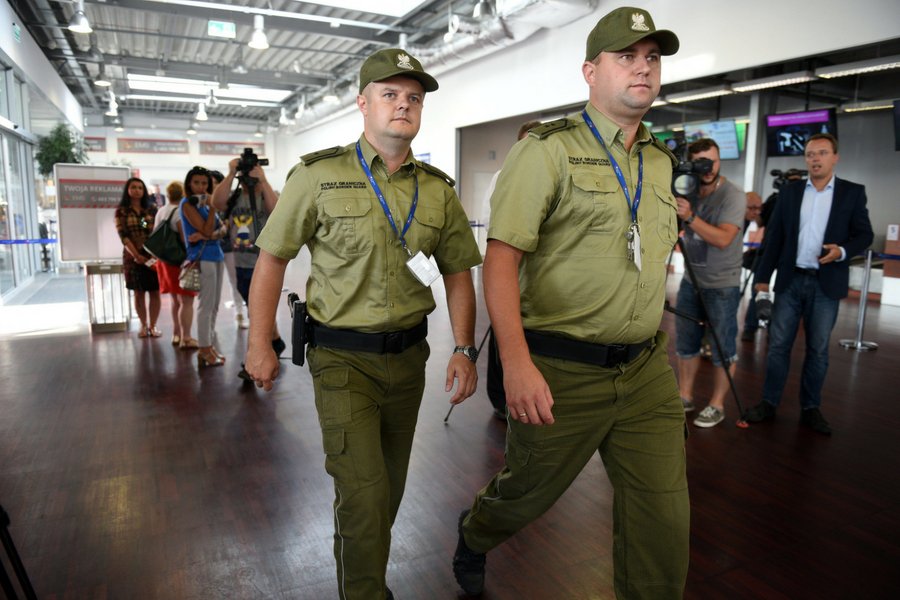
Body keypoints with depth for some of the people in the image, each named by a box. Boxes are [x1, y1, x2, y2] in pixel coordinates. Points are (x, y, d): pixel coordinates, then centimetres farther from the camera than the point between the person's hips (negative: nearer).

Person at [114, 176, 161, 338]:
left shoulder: (152, 209, 7)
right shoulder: (121, 211, 2)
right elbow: (123, 236, -5)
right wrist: (136, 255, -14)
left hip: (153, 255, 1)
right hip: (133, 256, -1)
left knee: (154, 292, 1)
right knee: (138, 293, 7)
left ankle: (153, 325, 11)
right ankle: (143, 325, 17)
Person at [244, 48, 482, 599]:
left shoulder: (439, 190, 3)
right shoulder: (319, 176, -8)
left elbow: (458, 274, 6)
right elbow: (272, 258, -3)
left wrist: (465, 350, -3)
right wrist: (260, 345, -4)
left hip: (409, 354, 5)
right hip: (344, 358, -4)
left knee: (391, 483, 18)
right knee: (363, 491, -6)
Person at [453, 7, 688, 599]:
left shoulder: (661, 162, 12)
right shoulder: (547, 150, -8)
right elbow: (501, 256, -17)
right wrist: (516, 360, -28)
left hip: (646, 371, 5)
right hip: (562, 371, -5)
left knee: (663, 516, 8)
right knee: (528, 491, 16)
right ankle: (474, 536, 49)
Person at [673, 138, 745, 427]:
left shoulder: (733, 196, -14)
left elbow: (723, 239, -27)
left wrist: (690, 217, -37)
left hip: (722, 286, -5)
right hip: (691, 280, 6)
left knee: (722, 350, 4)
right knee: (686, 344, 12)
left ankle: (717, 405, 16)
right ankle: (685, 396, 25)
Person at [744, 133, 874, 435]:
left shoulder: (853, 192, 4)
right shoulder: (789, 192, 7)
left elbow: (865, 234, 3)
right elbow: (774, 236, 6)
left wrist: (843, 251, -19)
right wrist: (763, 275, 2)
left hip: (827, 283, -1)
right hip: (790, 280, 1)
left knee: (818, 349, 6)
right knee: (778, 344, 3)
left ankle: (810, 408, 18)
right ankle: (769, 403, 12)